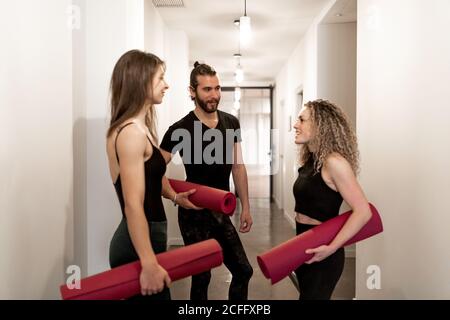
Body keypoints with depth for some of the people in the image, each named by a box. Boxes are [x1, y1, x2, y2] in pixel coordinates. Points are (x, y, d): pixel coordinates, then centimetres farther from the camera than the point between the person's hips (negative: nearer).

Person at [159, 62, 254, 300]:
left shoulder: (231, 123, 2)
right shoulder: (180, 130, -14)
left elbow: (237, 166, 9)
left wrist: (245, 206, 8)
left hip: (221, 212, 6)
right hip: (195, 214, -5)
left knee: (243, 271, 13)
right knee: (202, 276, 8)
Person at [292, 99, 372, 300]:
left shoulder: (333, 162, -19)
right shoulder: (310, 160, 5)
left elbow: (363, 212, -22)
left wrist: (331, 248, -23)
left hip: (320, 253, -8)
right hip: (304, 248, 8)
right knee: (307, 295, 22)